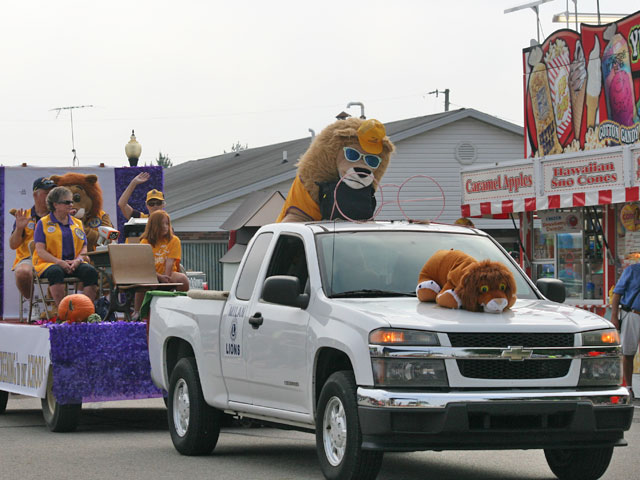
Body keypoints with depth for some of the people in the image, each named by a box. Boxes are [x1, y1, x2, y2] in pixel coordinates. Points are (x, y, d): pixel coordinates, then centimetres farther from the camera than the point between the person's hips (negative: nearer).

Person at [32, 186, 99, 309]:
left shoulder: (77, 223, 19)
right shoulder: (43, 223, 6)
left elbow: (84, 247, 14)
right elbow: (40, 250, -4)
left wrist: (78, 260, -9)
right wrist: (59, 262, -17)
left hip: (74, 263, 4)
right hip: (49, 263, -4)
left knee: (91, 271, -28)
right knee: (56, 272, -39)